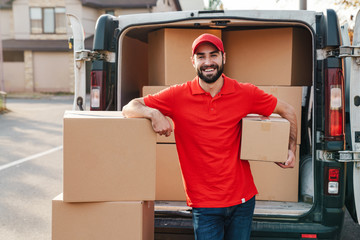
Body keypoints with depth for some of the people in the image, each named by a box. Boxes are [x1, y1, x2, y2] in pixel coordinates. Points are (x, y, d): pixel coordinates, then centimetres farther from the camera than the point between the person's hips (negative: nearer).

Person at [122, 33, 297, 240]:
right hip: (204, 203, -2)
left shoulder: (245, 94, -3)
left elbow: (288, 111, 11)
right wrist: (153, 113, -25)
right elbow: (129, 108, -5)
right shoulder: (178, 96, -6)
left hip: (242, 200, 2)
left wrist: (292, 150, 2)